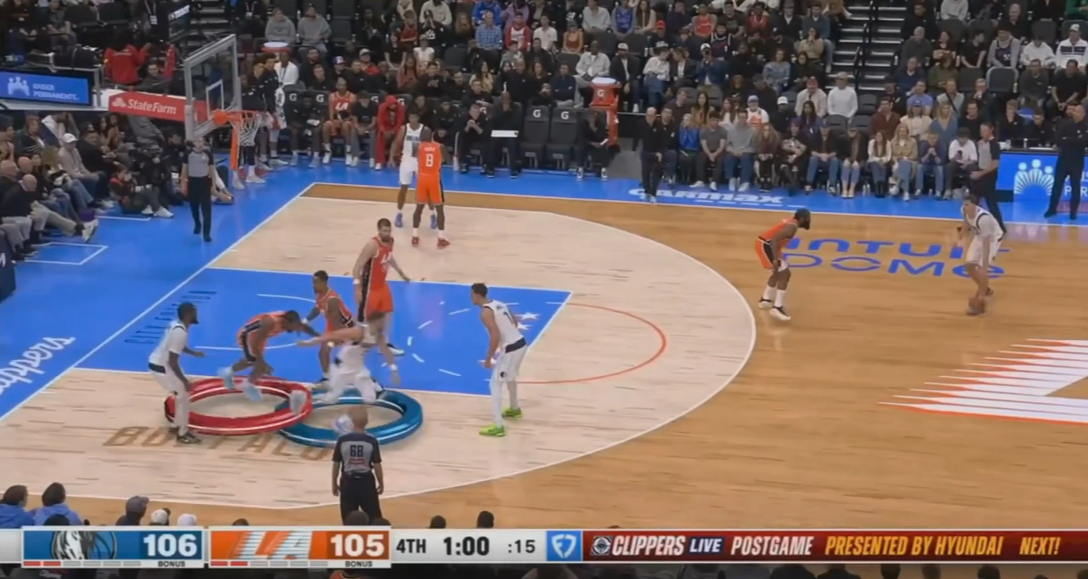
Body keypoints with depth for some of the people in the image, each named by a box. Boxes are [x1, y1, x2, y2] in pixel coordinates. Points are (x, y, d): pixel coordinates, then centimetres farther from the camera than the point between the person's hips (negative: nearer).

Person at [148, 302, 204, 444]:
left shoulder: (177, 324, 2)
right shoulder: (180, 332, -28)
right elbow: (172, 361, -27)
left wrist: (193, 353, 18)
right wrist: (185, 381, -22)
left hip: (159, 362, 10)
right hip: (160, 366, -10)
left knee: (181, 393, 21)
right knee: (183, 395, -1)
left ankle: (177, 426, 33)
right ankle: (182, 434, 7)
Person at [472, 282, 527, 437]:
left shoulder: (485, 312, -15)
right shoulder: (498, 304, 13)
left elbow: (495, 337, -23)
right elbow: (515, 321, 23)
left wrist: (488, 359, -15)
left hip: (510, 349, -9)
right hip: (521, 343, 9)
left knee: (495, 384, -1)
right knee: (510, 377, 33)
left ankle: (498, 426, -4)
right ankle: (514, 408, 53)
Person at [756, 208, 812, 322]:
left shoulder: (791, 223, 12)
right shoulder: (792, 226, -19)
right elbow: (775, 239, -29)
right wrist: (775, 260, -32)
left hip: (765, 244, 11)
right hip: (765, 245, -11)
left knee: (779, 273, 27)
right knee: (784, 274, -12)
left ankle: (765, 300, 42)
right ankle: (777, 308, -13)